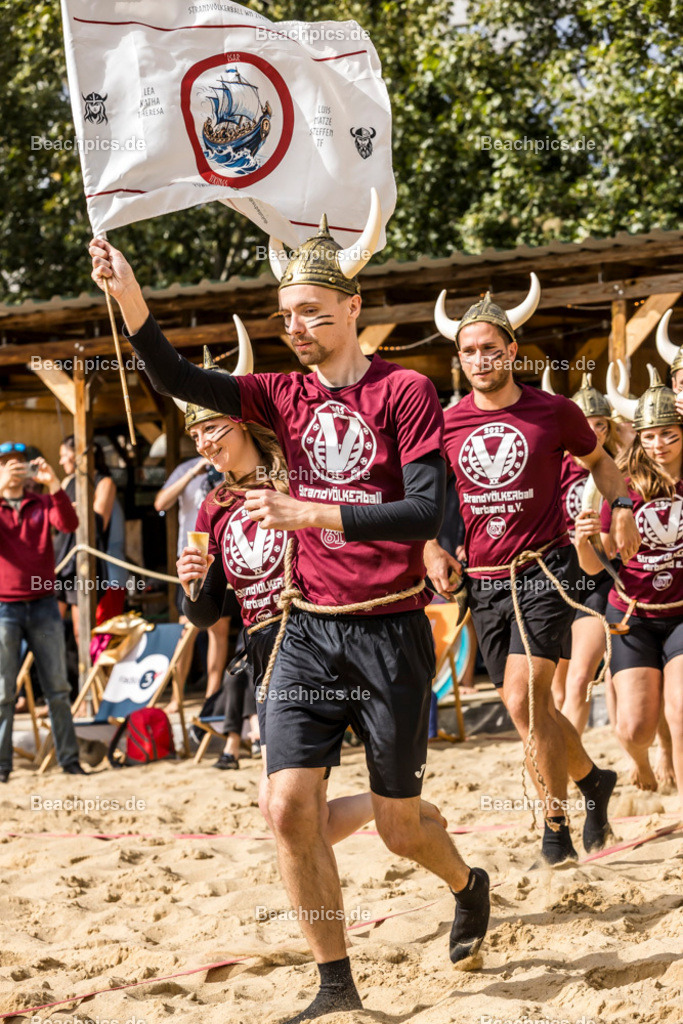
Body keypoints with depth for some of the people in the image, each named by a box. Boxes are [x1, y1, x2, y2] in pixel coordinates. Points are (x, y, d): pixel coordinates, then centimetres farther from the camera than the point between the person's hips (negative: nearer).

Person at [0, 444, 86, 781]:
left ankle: (69, 760, 7)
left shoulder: (42, 504, 12)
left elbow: (69, 524, -7)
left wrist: (54, 485, -21)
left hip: (43, 605, 2)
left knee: (57, 688, 3)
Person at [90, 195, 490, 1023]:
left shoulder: (403, 393, -7)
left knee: (398, 826, 7)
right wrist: (128, 296, -24)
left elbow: (427, 513, -16)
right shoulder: (288, 397, 6)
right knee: (289, 806, -9)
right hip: (309, 633, 4)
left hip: (388, 635, -4)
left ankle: (469, 884, 41)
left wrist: (308, 513, -26)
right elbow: (179, 381, -7)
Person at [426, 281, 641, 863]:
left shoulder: (554, 412, -2)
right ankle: (593, 780, 37)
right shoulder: (446, 425, 3)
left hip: (544, 570, -4)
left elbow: (598, 461, 15)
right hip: (483, 580, 4)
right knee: (528, 706, 11)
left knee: (525, 701, -17)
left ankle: (556, 827, -7)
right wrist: (432, 549, -1)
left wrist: (623, 506, -1)